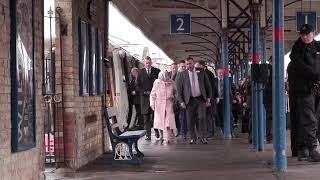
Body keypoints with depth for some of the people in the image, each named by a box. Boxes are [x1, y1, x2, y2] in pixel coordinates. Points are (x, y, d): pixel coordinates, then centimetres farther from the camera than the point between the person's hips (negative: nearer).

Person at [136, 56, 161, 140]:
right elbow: (138, 85, 6)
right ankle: (148, 135, 2)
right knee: (146, 117, 0)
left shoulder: (157, 71, 5)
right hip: (145, 97, 1)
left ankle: (156, 130, 21)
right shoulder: (141, 72, 6)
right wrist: (145, 92, -6)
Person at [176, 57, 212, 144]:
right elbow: (179, 89, 3)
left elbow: (208, 86, 12)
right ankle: (193, 138, 13)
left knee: (202, 118, -9)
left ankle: (202, 137, -1)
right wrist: (181, 101, -5)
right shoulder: (182, 75, 5)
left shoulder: (201, 73, 9)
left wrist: (208, 98, 4)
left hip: (201, 99, 0)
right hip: (190, 100, 0)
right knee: (190, 120, 1)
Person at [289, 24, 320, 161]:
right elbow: (302, 68, -15)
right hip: (304, 89, -6)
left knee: (304, 121, 9)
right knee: (309, 120, -10)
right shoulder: (297, 49, -2)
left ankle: (302, 150, 14)